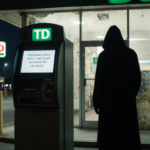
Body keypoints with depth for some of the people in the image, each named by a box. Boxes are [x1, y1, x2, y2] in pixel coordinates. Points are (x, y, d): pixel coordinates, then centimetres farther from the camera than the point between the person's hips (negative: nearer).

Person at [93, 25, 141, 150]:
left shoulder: (104, 56, -6)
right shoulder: (131, 54, 2)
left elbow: (99, 81, -8)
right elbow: (137, 78, 6)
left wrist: (96, 102, -1)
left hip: (109, 100, -2)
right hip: (127, 100, 3)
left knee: (109, 135, 5)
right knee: (129, 134, 10)